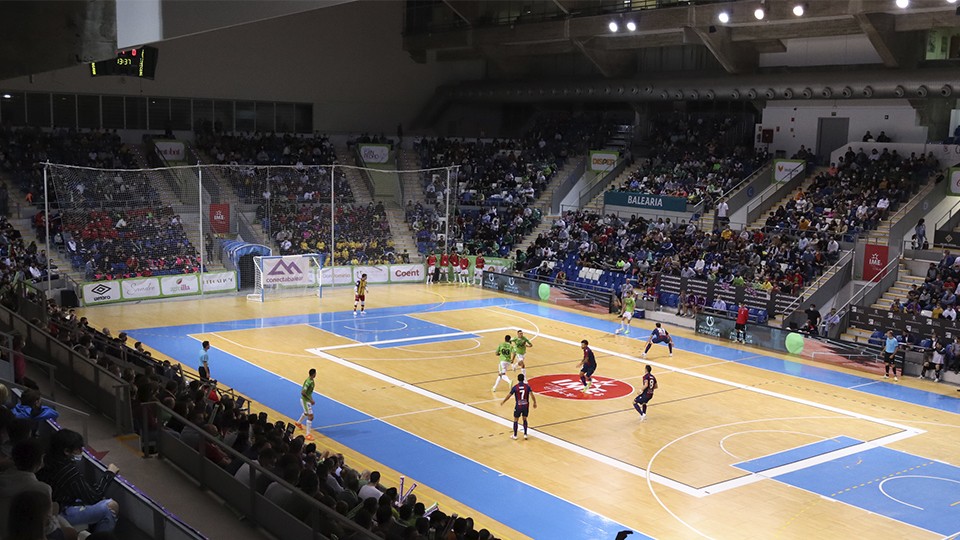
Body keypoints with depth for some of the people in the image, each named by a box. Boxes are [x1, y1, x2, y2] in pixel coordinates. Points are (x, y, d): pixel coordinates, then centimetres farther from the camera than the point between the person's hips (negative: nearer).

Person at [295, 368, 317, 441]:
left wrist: (311, 399, 15)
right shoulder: (308, 382, -29)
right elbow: (303, 392, -31)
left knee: (306, 413, 33)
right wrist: (310, 400, -28)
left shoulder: (311, 380, 1)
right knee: (310, 416, -10)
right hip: (305, 400, -10)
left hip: (307, 400, 10)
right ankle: (308, 434, -7)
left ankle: (298, 423, 59)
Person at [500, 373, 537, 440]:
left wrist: (503, 402, 12)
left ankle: (515, 436, 17)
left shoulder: (515, 387, -9)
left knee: (515, 420, 12)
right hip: (526, 405, 2)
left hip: (518, 406, -2)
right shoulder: (527, 386, -5)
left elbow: (508, 396, -2)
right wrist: (534, 403, 2)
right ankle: (525, 435, 16)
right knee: (525, 419, 19)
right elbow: (532, 395, -11)